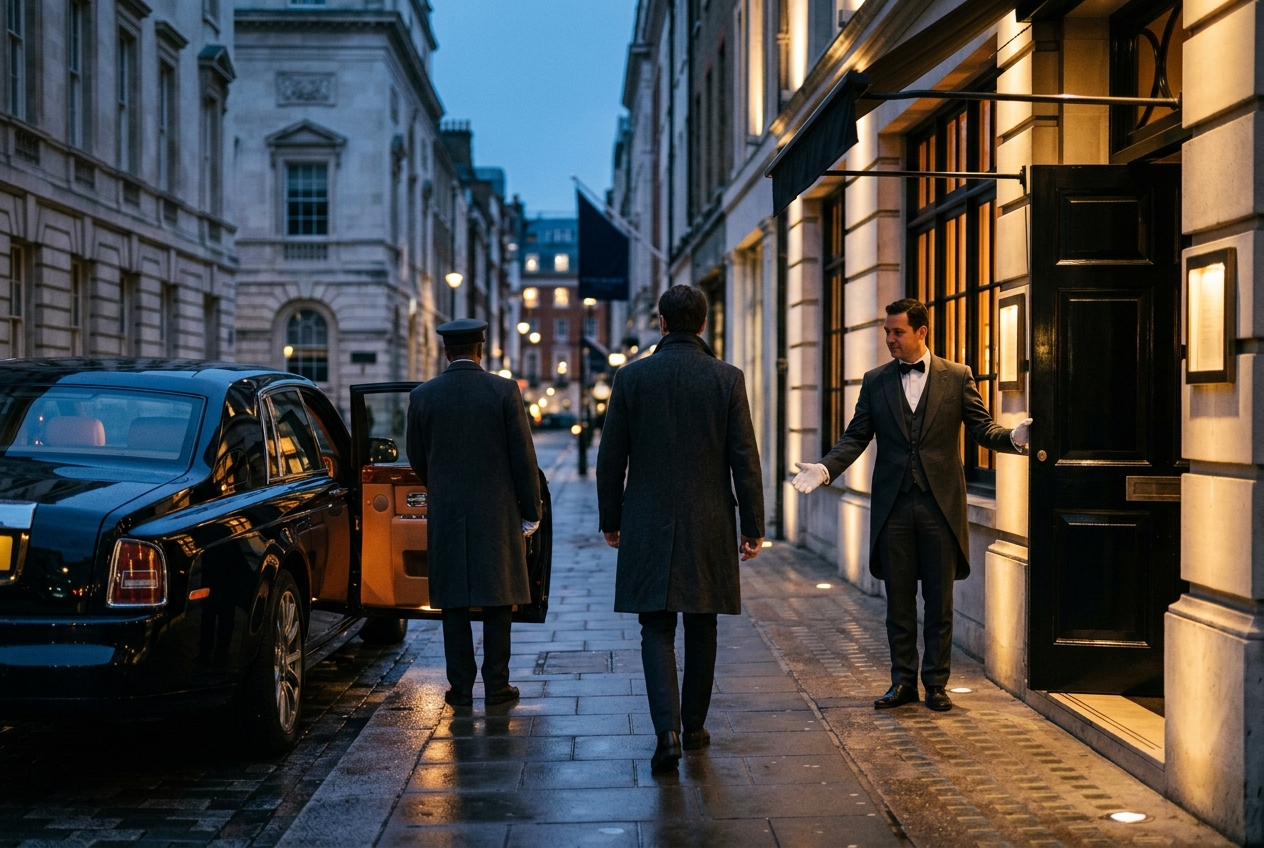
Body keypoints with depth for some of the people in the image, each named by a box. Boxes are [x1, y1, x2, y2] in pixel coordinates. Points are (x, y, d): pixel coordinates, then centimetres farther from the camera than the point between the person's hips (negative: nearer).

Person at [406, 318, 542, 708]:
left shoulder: (423, 395, 0)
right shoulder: (504, 390, -5)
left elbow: (417, 458, 9)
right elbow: (523, 456, -5)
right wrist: (530, 512, 2)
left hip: (446, 514, 1)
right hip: (497, 511, -1)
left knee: (454, 603, 7)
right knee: (497, 601, 6)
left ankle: (461, 687, 8)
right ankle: (496, 686, 8)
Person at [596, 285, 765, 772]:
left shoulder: (631, 377, -2)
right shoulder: (727, 379, -3)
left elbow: (611, 457, 0)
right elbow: (744, 459, -4)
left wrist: (611, 519, 11)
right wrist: (753, 526, 3)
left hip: (648, 526, -1)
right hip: (709, 526, 1)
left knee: (657, 630, 3)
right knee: (701, 628, 15)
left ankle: (668, 731, -13)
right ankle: (694, 726, 26)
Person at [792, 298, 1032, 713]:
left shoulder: (957, 377, 3)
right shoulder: (875, 382, 7)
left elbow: (981, 427, 0)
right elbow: (856, 437, 5)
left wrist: (1012, 437, -20)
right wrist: (825, 468, -10)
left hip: (940, 504, -1)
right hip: (893, 506, 2)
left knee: (939, 602, 5)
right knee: (898, 601, 8)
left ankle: (936, 683, 14)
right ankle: (903, 682, 17)